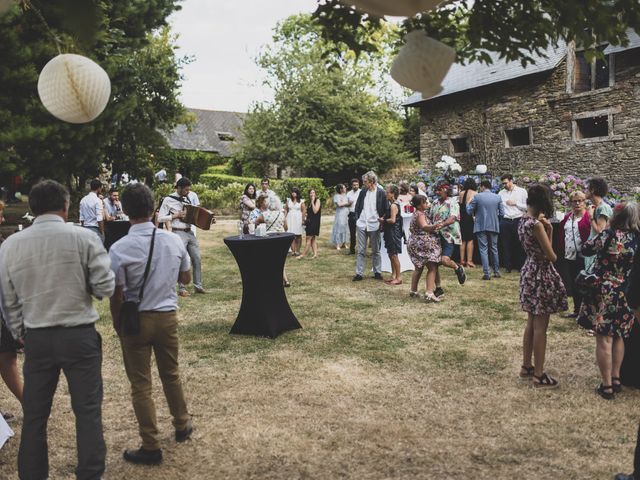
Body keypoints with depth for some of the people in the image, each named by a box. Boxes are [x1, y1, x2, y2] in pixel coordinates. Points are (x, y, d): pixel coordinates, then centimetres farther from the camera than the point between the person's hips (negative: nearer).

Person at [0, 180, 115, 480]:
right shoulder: (84, 238, -10)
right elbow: (105, 288, -9)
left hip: (36, 338, 3)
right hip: (79, 336, -3)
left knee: (34, 414, 15)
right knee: (87, 410, 7)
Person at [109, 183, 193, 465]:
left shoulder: (119, 249, -17)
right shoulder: (174, 241, -5)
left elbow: (117, 296, -12)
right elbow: (186, 278, 8)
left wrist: (117, 325, 3)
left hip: (135, 320, -3)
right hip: (167, 316, 4)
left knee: (140, 384, 8)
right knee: (171, 373, 22)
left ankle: (151, 447, 17)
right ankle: (182, 425, 39)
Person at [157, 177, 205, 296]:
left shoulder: (190, 197, 7)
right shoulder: (168, 200, -7)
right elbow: (160, 218, -7)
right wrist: (176, 215, -14)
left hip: (190, 232, 6)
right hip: (178, 233, -5)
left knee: (197, 259, 7)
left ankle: (198, 285, 18)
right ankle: (181, 288, 9)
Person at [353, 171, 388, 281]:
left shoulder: (381, 193, -7)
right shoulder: (363, 192, 3)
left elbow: (384, 210, -2)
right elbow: (357, 206, 11)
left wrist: (380, 222, -7)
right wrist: (357, 219, 2)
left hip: (374, 225, -3)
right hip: (361, 224, 3)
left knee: (375, 251, 10)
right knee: (361, 251, 5)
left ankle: (377, 272, 20)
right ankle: (359, 273, 9)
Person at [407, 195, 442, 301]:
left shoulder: (416, 214, 14)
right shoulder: (420, 215, -16)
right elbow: (424, 227, -35)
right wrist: (434, 226, -54)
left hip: (415, 244, 10)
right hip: (423, 244, -10)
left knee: (419, 268, 21)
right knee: (432, 268, -9)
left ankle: (413, 291, 29)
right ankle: (429, 293, -17)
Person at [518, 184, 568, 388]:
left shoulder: (523, 221, 6)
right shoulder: (536, 224, -21)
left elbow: (538, 247, 6)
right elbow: (552, 257, -17)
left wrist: (546, 229, -6)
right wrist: (548, 230, -1)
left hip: (530, 271, 9)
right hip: (542, 275, -9)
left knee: (531, 324, 18)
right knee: (540, 327, -1)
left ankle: (526, 367, 27)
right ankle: (539, 375, 8)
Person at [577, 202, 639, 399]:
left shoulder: (610, 234, -16)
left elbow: (586, 249, -6)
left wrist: (600, 233, 7)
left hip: (604, 294, -5)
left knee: (604, 339, 2)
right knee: (618, 337, 19)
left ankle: (607, 385, 7)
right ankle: (616, 379, 26)